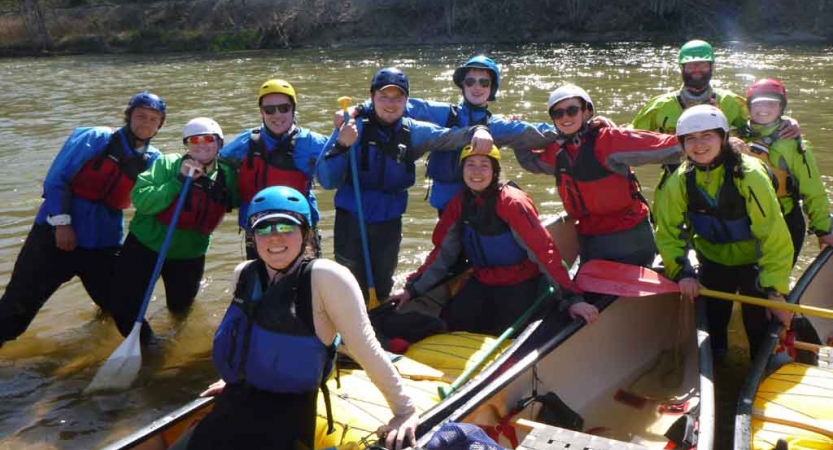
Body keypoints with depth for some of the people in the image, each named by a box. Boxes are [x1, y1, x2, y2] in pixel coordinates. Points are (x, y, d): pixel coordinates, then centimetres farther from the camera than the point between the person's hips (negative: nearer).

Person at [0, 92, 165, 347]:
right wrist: (62, 223, -16)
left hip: (104, 243, 3)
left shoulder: (153, 161, 5)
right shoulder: (95, 139, -7)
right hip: (57, 233, -3)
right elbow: (56, 179, -8)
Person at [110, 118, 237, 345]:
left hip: (188, 255, 3)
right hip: (145, 246, -2)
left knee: (180, 307, 19)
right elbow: (139, 199, -23)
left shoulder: (226, 176, -4)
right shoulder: (167, 164, -14)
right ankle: (144, 342, 23)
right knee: (124, 309, -6)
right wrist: (179, 181, -28)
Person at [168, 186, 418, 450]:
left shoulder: (326, 277, -15)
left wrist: (405, 412, -13)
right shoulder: (244, 274, 4)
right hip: (234, 408, 7)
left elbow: (366, 350, -15)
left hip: (286, 418, -6)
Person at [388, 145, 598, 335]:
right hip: (481, 283, 5)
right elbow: (443, 251, 3)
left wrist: (572, 297, -30)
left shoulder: (512, 202, -20)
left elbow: (544, 250, -25)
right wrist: (413, 288, -4)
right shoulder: (459, 203, -1)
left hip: (518, 286, -5)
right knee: (450, 326, -7)